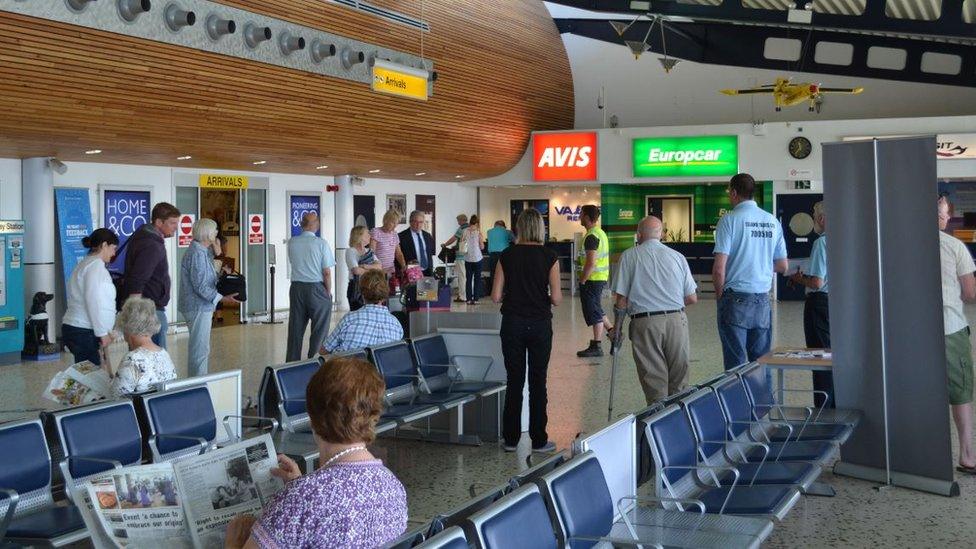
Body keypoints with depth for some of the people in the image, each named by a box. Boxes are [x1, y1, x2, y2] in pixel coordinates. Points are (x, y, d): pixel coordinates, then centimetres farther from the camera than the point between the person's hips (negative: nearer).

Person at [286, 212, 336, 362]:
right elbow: (327, 272, -12)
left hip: (296, 288, 4)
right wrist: (328, 291, 0)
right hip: (317, 288, -4)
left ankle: (291, 364, 18)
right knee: (319, 329, 5)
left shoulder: (292, 243, 0)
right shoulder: (321, 243, -13)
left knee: (295, 329, 12)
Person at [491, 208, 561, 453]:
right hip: (539, 324, -1)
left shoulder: (507, 256, -2)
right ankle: (538, 440, 12)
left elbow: (495, 296, -4)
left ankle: (511, 438, 15)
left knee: (514, 381, 10)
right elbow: (556, 298, -10)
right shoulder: (549, 257, -7)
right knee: (537, 382, 7)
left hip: (512, 323, 2)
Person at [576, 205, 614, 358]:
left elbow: (591, 263, -24)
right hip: (601, 278, 10)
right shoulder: (601, 233, 13)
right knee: (597, 310, 20)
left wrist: (582, 280, -17)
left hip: (592, 280, -10)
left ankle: (597, 347, 4)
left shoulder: (591, 237, -19)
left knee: (594, 312, -2)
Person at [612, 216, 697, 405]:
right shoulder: (677, 256, 10)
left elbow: (621, 300, -2)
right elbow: (692, 298, 10)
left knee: (655, 383, 5)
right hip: (676, 320, 2)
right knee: (679, 382, 13)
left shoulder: (629, 256, 3)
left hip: (645, 323, -2)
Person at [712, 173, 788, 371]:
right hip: (763, 299, 5)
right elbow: (783, 266, 13)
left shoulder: (730, 219, -8)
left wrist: (719, 294, 2)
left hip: (736, 298, -5)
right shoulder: (772, 221, 8)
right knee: (761, 360, 10)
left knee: (736, 362, 0)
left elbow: (719, 268, -13)